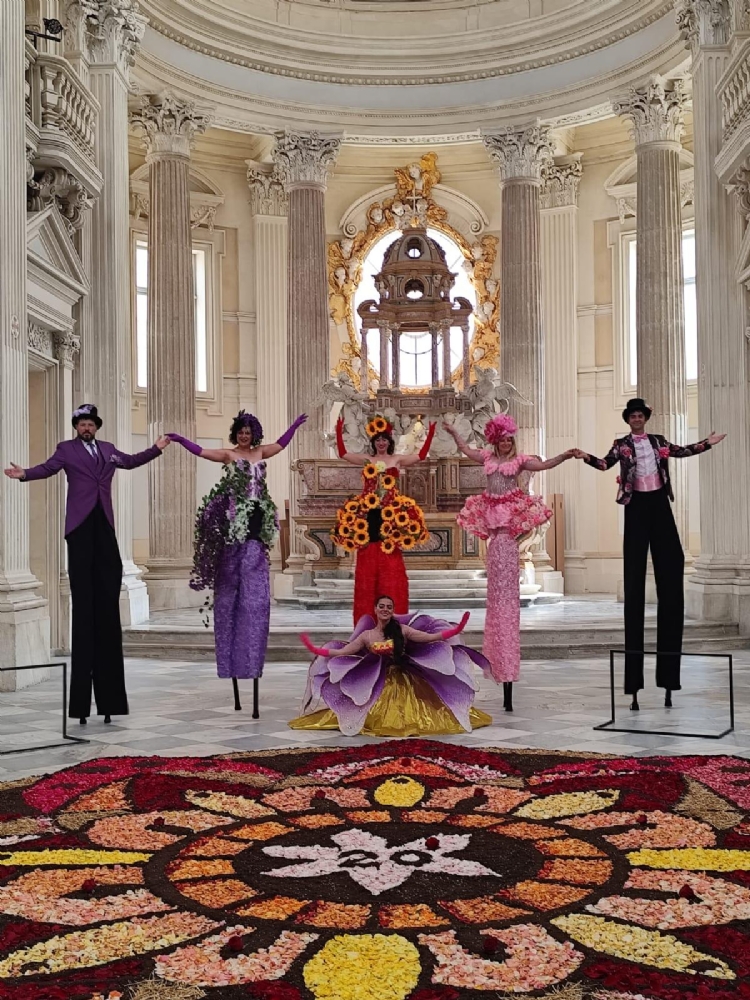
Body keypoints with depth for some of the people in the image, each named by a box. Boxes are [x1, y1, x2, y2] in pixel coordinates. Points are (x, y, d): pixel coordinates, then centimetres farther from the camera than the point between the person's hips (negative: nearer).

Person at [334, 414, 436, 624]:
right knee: (368, 561, 1)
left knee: (391, 564, -2)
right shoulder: (366, 460, 11)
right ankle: (367, 619, 6)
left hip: (391, 514, -1)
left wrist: (430, 434, -7)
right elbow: (343, 453, 3)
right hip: (369, 514, 1)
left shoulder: (398, 460, 8)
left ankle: (392, 618, 4)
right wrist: (339, 432, -5)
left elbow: (422, 455, 1)